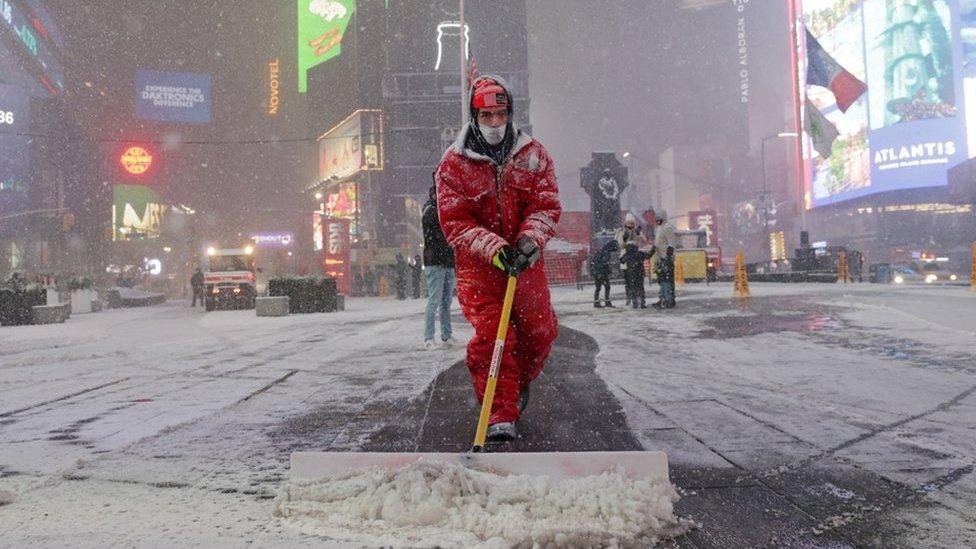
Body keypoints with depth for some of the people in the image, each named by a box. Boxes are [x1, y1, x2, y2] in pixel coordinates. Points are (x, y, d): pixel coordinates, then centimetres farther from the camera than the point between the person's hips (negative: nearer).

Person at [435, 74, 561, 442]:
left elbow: (547, 205, -5)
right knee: (490, 335, -11)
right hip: (477, 264, -2)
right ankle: (501, 415, -2)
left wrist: (529, 239, -25)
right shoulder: (454, 163, -5)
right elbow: (454, 222, -10)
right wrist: (494, 248, -24)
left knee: (539, 332, 8)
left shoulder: (533, 154, 1)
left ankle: (520, 382, 39)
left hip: (525, 260, 3)